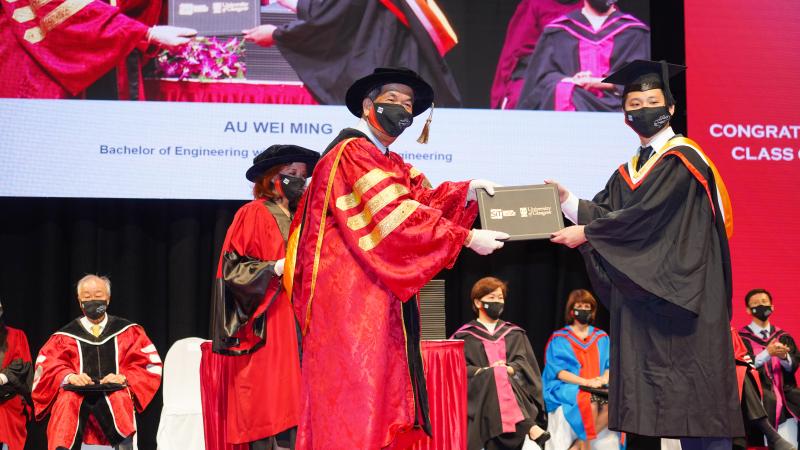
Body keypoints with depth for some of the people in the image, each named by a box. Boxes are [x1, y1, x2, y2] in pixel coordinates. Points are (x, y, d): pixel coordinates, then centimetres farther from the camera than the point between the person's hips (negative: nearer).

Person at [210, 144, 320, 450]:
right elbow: (232, 267, -8)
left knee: (291, 400, 0)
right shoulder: (253, 214, -1)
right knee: (264, 399, -10)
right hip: (266, 326, -6)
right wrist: (274, 268, -19)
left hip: (297, 324, 7)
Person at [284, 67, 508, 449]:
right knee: (352, 390, -9)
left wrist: (468, 191, -10)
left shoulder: (392, 165, 22)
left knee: (382, 387, 7)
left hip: (381, 292, 10)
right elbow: (396, 216, -17)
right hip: (349, 291, -10)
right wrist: (467, 238, -18)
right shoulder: (352, 152, -9)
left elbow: (421, 200, 8)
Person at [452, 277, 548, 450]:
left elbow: (524, 362, 7)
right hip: (479, 393, -2)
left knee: (501, 375, -33)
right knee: (496, 375, -35)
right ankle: (530, 428, -48)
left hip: (514, 391, 2)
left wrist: (509, 369, -15)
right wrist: (483, 372, -17)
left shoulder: (515, 334, 22)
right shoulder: (465, 337, 15)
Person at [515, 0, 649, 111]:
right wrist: (571, 82, -13)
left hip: (612, 104, -1)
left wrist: (599, 83, -13)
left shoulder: (634, 33, 17)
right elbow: (544, 76, 9)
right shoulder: (557, 31, 19)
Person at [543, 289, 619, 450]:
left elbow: (610, 365, 12)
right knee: (590, 401, -37)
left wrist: (604, 378, -12)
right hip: (566, 388, -4)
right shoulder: (559, 339, 6)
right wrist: (586, 382, -17)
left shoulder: (601, 338, 18)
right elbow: (558, 371, -4)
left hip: (597, 388, 4)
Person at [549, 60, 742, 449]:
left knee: (692, 399, -7)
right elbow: (602, 213, 8)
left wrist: (586, 234, -10)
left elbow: (644, 215, -16)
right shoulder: (629, 172, 18)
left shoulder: (682, 159, -6)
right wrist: (566, 200, -9)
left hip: (679, 290, -7)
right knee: (644, 400, 5)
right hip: (639, 290, 7)